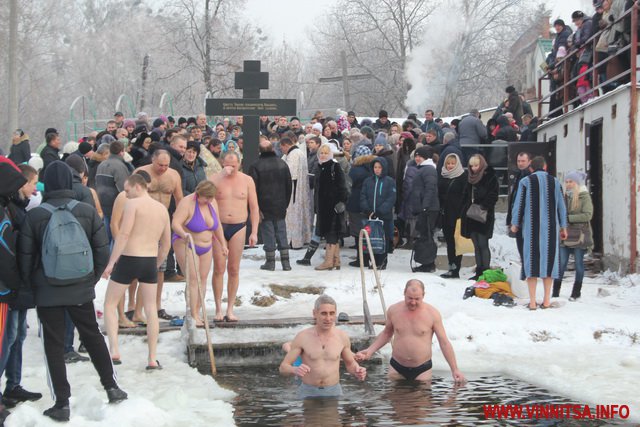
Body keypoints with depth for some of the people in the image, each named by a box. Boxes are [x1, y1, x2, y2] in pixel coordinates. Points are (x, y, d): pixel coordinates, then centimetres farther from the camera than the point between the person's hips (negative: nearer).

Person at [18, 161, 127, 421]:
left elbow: (25, 257, -5)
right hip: (81, 288, 2)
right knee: (93, 336, 19)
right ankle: (112, 387, 23)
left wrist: (30, 286, 11)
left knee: (53, 345, 6)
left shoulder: (34, 215, -10)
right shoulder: (87, 212, -4)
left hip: (47, 291, -2)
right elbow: (102, 252, -1)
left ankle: (62, 403, 6)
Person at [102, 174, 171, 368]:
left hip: (128, 259, -5)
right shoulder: (162, 209, 12)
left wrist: (111, 262, -18)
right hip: (150, 261, 5)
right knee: (151, 309, 11)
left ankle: (114, 351, -3)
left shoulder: (133, 204, -7)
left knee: (110, 304, 9)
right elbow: (166, 244, 16)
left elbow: (124, 234, -18)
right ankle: (152, 359, 10)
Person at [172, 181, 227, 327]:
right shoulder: (187, 203, -21)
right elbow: (175, 223, -31)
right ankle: (193, 316, -12)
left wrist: (223, 244, 13)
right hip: (185, 245, -6)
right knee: (193, 279, -13)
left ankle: (197, 313, 6)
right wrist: (183, 234, -49)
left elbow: (217, 225, 12)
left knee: (203, 278, 1)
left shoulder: (212, 202, 0)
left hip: (206, 247, 6)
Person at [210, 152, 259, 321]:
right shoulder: (215, 179, 0)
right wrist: (223, 174, -22)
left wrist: (254, 232, 0)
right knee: (219, 268, -3)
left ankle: (230, 309, 10)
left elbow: (254, 208, 7)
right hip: (219, 226, -1)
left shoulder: (247, 180, 5)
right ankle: (218, 308, 6)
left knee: (234, 270, 3)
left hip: (238, 227, 1)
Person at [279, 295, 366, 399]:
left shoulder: (342, 336, -3)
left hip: (333, 393, 1)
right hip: (308, 394, -1)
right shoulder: (302, 337, -9)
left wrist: (357, 371, -12)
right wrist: (295, 370, -30)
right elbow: (283, 368, -6)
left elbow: (350, 364, 12)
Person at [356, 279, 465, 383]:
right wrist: (370, 351, 7)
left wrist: (455, 369, -6)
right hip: (397, 368, 2)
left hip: (422, 369, -2)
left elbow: (444, 342, -4)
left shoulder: (432, 314, -9)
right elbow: (386, 333, 17)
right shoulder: (393, 310, -2)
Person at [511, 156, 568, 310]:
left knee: (532, 260, 1)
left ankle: (532, 301, -2)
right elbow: (561, 205, 9)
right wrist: (563, 226, 18)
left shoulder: (525, 182, 0)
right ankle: (546, 300, 8)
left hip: (531, 227, -1)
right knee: (549, 259, 8)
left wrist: (515, 224, 12)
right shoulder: (554, 182, 6)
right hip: (550, 227, 2)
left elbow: (519, 204, -1)